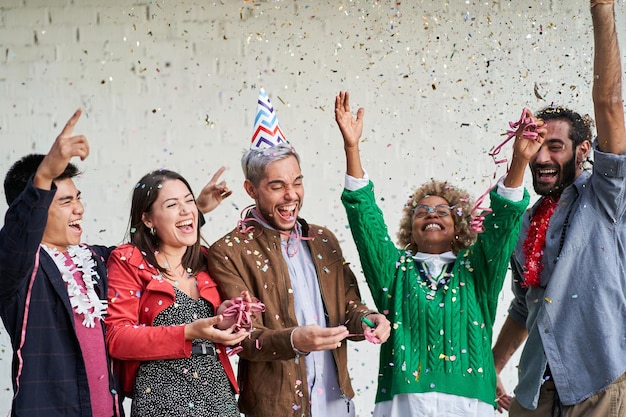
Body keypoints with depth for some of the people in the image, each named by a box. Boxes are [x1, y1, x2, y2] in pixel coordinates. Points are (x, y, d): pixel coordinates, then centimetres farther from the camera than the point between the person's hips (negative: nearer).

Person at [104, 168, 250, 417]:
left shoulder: (205, 260, 12)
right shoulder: (129, 262, -3)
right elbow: (116, 338, -13)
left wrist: (225, 324, -5)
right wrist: (187, 334, -22)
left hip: (219, 396, 5)